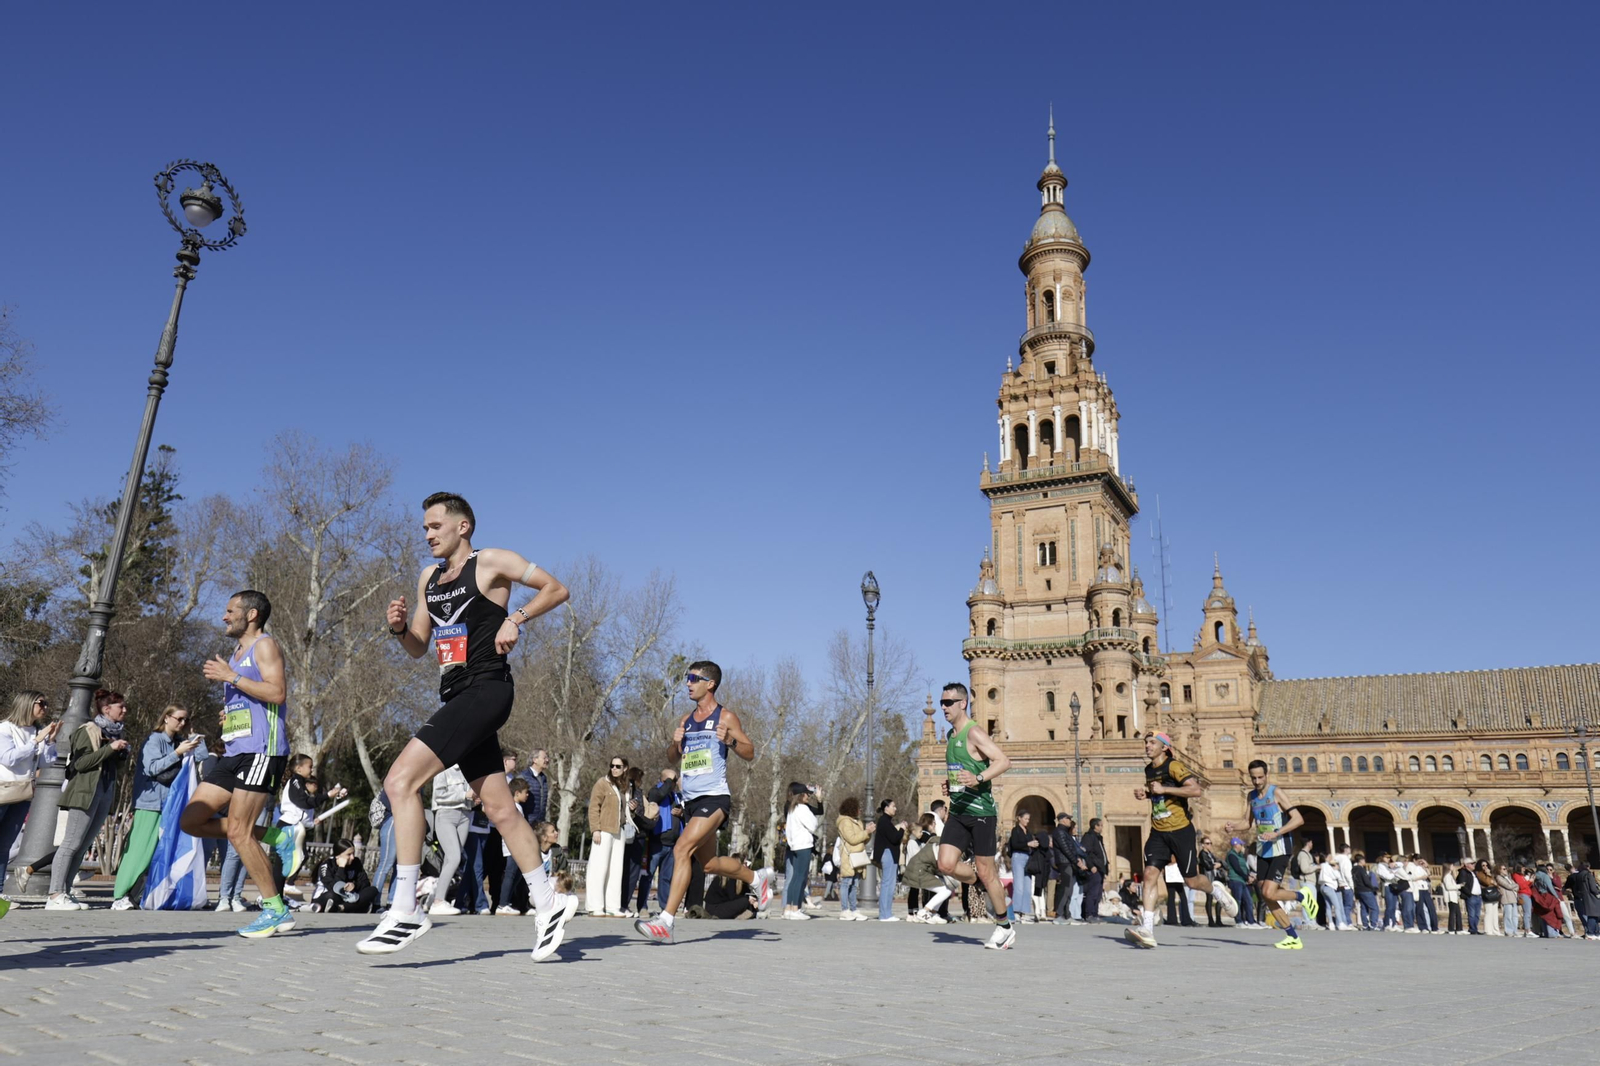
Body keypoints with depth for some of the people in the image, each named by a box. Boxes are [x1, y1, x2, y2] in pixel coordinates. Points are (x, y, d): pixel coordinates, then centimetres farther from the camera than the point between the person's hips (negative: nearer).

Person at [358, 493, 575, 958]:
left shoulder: (491, 562, -2)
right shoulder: (428, 577, 20)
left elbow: (556, 589, -1)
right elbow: (419, 648, 22)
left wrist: (516, 618, -13)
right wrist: (399, 627, 2)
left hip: (486, 690, -8)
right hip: (456, 698, 8)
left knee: (400, 780, -18)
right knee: (499, 808, 9)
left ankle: (406, 911, -15)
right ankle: (547, 903, 18)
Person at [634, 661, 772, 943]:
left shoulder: (725, 717, -3)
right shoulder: (686, 720, 15)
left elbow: (750, 753, -3)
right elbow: (674, 759, 20)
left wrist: (730, 740, -21)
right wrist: (675, 743, -1)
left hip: (714, 797, -8)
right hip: (691, 800, 8)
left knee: (681, 849, -22)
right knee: (709, 864, 16)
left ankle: (665, 921, -20)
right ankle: (758, 878, 40)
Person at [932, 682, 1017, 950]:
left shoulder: (974, 734, -13)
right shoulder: (949, 737, 14)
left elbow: (1004, 761, -22)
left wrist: (978, 779, -34)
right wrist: (949, 784, 11)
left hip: (981, 811, -7)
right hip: (957, 811, 7)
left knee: (986, 871, 0)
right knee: (946, 865, -4)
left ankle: (1005, 927, 18)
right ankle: (988, 887, 22)